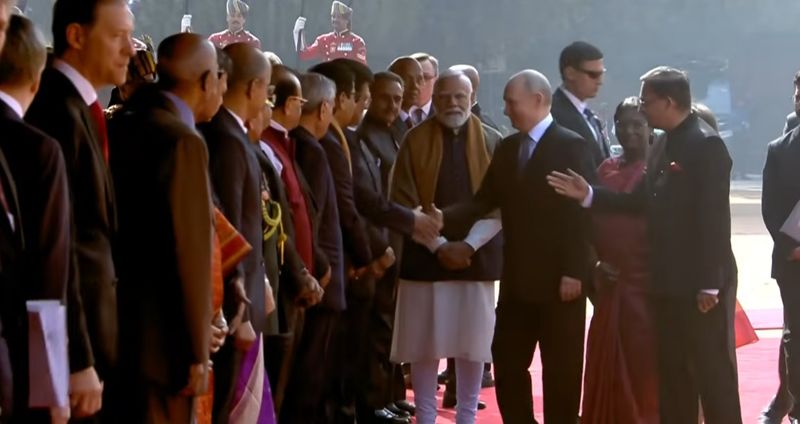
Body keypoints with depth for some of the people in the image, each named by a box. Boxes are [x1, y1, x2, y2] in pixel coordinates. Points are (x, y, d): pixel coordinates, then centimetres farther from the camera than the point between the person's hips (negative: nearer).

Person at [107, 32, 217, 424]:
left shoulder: (123, 128, 9)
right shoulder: (182, 141, -16)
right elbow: (189, 252, -19)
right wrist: (197, 351, -13)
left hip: (121, 328, 9)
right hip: (161, 338, -9)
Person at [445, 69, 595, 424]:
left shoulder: (571, 147, -8)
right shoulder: (507, 149, 12)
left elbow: (581, 212, -13)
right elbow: (485, 201, 9)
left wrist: (574, 272, -18)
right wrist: (443, 218, -7)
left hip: (559, 280, -7)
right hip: (518, 279, 7)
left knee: (561, 369, 2)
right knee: (507, 363, 8)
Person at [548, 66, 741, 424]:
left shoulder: (706, 144, -15)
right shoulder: (671, 143, 13)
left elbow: (715, 218, -19)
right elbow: (645, 200, 14)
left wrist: (710, 285, -21)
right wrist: (589, 195, 5)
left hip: (700, 285, -9)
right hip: (671, 282, 9)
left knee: (713, 374, -2)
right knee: (673, 376, 14)